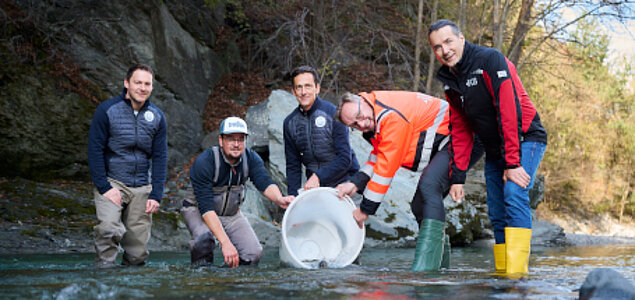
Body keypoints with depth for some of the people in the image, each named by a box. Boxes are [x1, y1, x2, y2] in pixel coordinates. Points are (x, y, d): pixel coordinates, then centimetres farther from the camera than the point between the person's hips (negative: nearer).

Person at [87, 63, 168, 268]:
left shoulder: (157, 117, 6)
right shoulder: (107, 110, -4)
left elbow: (160, 157, 8)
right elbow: (95, 150, -5)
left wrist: (156, 195, -1)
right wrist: (104, 187, -13)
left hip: (142, 188, 3)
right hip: (112, 182, -3)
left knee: (138, 255, -1)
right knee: (109, 227, -28)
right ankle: (104, 264, -8)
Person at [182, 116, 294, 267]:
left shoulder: (251, 159, -12)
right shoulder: (204, 162, -28)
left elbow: (264, 183, -27)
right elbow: (206, 207, -34)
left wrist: (279, 199, -52)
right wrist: (225, 242, -43)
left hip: (231, 213, 4)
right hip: (199, 210, -4)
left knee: (254, 254, -14)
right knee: (204, 237, -36)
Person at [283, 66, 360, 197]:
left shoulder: (333, 113, -10)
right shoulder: (290, 122, 5)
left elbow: (345, 158, -13)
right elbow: (293, 166, 10)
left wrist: (318, 176, -21)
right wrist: (293, 197, -1)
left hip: (343, 182, -4)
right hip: (313, 186, 4)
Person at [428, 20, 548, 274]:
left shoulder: (490, 60, -18)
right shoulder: (449, 80, 5)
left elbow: (508, 111, -25)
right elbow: (460, 131, 10)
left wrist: (513, 163, -29)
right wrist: (457, 176, 2)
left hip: (524, 140, -8)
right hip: (494, 150, 8)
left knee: (514, 194, -25)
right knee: (497, 214, 4)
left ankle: (517, 273, -29)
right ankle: (501, 273, 11)